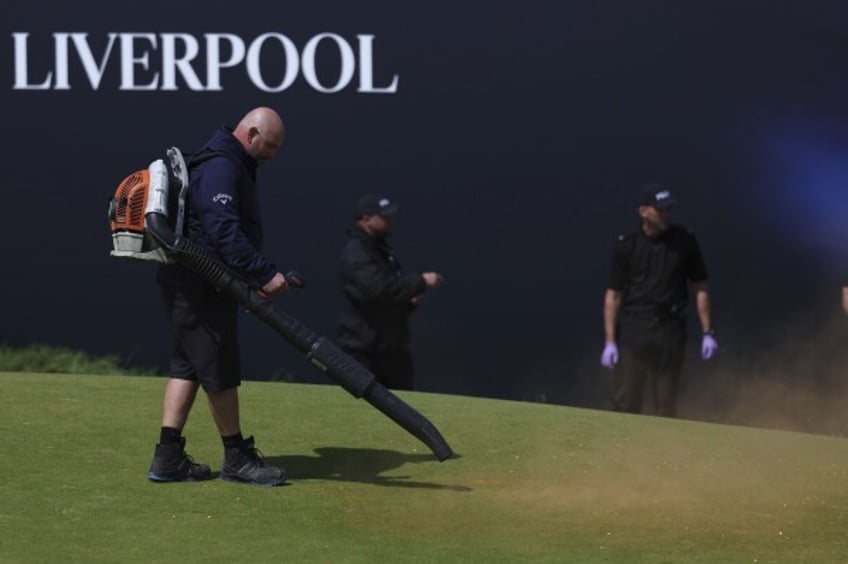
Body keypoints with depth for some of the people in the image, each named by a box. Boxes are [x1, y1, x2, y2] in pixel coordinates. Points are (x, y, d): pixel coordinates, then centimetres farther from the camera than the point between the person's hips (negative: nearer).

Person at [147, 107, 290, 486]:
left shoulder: (231, 167, 18)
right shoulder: (220, 169, -17)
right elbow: (225, 233, -27)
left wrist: (255, 279, 14)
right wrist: (264, 274, -29)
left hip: (188, 286, 11)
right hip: (200, 289, -11)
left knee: (188, 365, 11)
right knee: (220, 370, -1)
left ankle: (168, 458, 12)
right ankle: (237, 458, 8)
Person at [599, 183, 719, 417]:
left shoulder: (684, 241, 2)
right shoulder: (627, 246, -1)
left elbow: (700, 287, 7)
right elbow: (613, 295, 1)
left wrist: (707, 333, 3)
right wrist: (610, 341, -5)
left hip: (671, 330, 1)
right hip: (633, 330, -1)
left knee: (667, 404, 7)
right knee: (624, 402, -5)